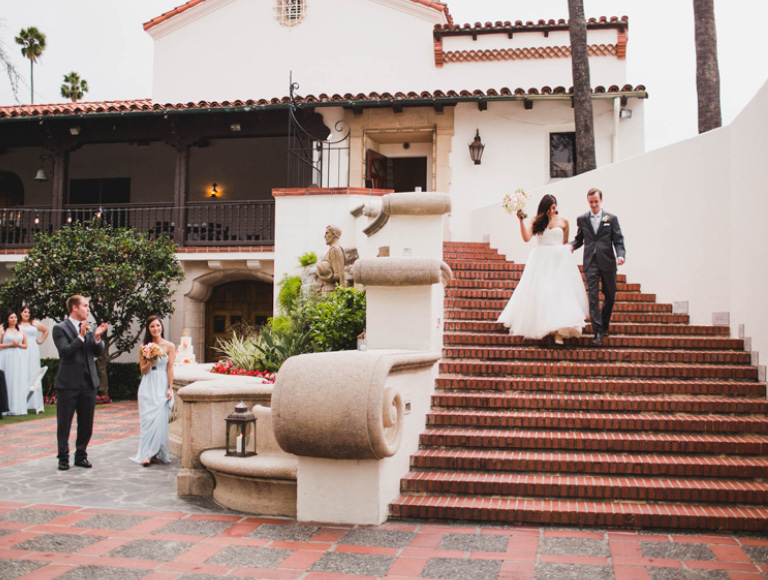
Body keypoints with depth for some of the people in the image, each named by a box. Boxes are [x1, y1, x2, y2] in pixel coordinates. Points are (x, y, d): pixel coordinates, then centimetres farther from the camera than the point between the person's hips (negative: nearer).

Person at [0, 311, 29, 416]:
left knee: (20, 382, -1)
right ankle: (9, 408, -6)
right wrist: (10, 344, -10)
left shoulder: (21, 332, 15)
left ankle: (19, 407, 2)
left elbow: (25, 346, 19)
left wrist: (19, 345, 0)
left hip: (19, 358, 4)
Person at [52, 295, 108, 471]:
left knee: (86, 423, 9)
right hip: (68, 383, -5)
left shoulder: (89, 328, 10)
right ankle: (63, 458, 14)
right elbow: (65, 351, -16)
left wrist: (97, 338, -12)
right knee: (64, 423, 4)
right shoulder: (60, 328, -5)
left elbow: (99, 352, 6)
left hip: (88, 382, 5)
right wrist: (81, 336, -24)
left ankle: (81, 455, 21)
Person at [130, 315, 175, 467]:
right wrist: (150, 363, -12)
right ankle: (147, 454, -3)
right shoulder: (144, 347, 8)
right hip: (148, 388, 1)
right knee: (147, 419, -4)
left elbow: (170, 369, 1)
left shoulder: (169, 346, 4)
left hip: (162, 387, -1)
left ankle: (157, 453, 3)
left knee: (160, 419, -5)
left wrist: (170, 389, -6)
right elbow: (143, 370, 8)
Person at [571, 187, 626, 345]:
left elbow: (618, 240, 2)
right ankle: (598, 331, -9)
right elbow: (579, 239, 14)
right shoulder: (582, 219, 9)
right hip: (590, 263, 0)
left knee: (610, 296, 10)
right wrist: (571, 246, -8)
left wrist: (621, 255, -15)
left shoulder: (611, 218, 4)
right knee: (593, 296, -8)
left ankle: (604, 325, 29)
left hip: (607, 262, 0)